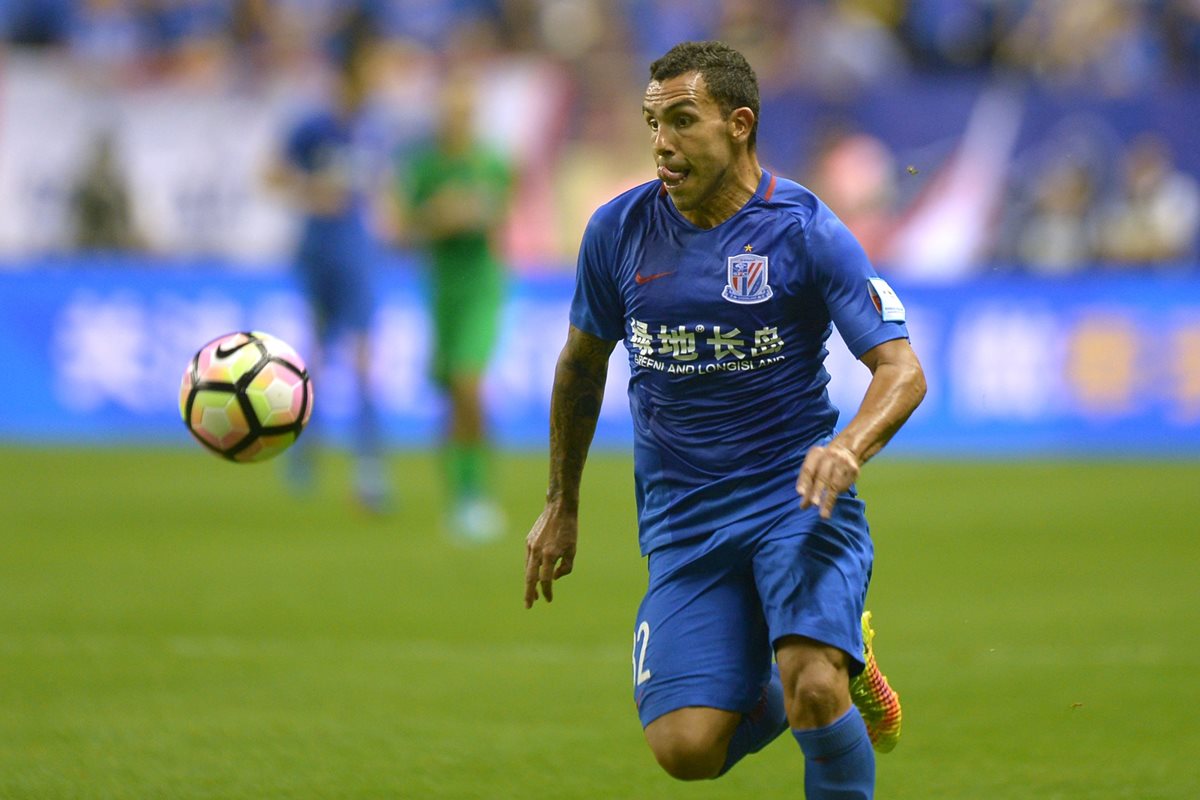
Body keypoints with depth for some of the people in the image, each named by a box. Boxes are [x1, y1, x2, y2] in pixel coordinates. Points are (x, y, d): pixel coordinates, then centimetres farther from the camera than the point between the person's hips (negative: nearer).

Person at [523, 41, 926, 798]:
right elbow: (583, 363, 18)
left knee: (814, 690, -27)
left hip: (797, 500, -3)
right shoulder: (618, 231, 2)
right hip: (683, 520, 3)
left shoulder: (805, 231, -9)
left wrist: (849, 447, -32)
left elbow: (902, 370, -12)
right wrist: (561, 505, 22)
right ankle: (776, 695, 22)